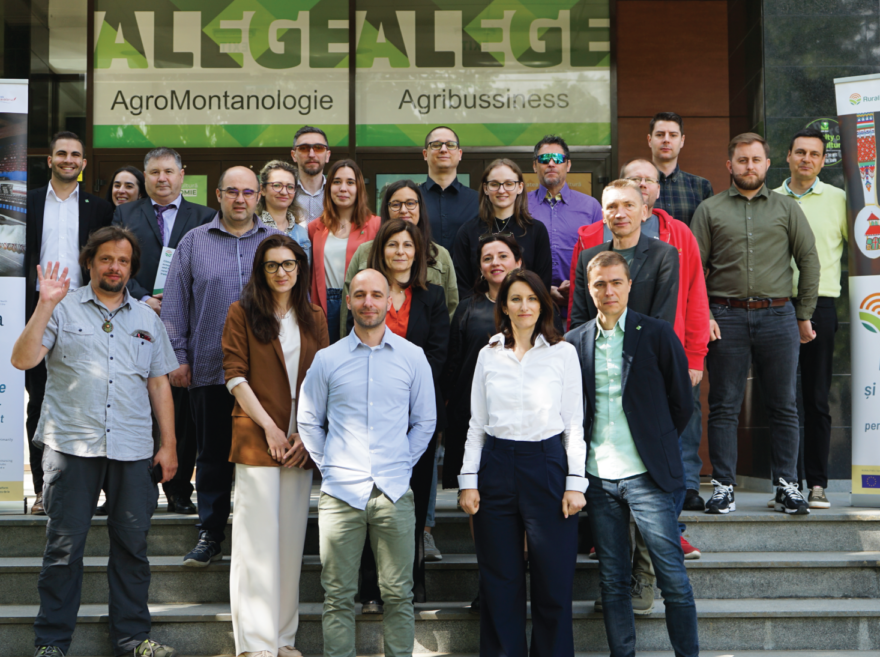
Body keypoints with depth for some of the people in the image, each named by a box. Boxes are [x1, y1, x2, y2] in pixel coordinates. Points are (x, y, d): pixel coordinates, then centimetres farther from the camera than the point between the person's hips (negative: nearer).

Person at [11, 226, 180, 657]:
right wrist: (45, 305, -16)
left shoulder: (147, 319, 15)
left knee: (132, 544, 8)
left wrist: (168, 445, 10)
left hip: (133, 450, 3)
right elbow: (23, 359, -7)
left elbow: (159, 384, 16)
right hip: (71, 445, -3)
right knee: (64, 546, 1)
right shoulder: (64, 308, 4)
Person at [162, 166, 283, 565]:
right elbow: (175, 304, 7)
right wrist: (177, 356, 0)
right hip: (209, 367, 0)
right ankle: (211, 532, 16)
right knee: (212, 453, 6)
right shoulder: (194, 242, 7)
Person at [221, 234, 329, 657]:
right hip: (257, 438, -4)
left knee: (292, 539, 7)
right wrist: (269, 427, -10)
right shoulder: (242, 312, 2)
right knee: (258, 540, -3)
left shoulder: (314, 319, 13)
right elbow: (235, 376, -4)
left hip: (300, 443, 4)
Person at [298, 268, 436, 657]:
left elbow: (425, 421, 12)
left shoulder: (412, 357, 5)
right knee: (338, 595, 5)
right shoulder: (327, 359, 5)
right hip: (340, 493, 0)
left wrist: (403, 465, 6)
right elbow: (307, 421, 12)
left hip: (394, 493, 0)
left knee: (398, 594, 4)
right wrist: (328, 466, 5)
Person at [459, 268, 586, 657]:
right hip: (496, 467, 2)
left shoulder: (563, 352, 3)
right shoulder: (488, 355, 9)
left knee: (553, 580, 0)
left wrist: (575, 482, -4)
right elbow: (476, 424, 10)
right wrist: (468, 481, 3)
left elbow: (574, 424, 3)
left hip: (547, 464, -2)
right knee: (499, 581, 7)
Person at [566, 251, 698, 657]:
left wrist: (657, 446, 7)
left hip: (645, 475, -3)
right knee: (612, 582, 9)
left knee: (673, 578, -3)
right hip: (598, 477, 3)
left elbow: (682, 403, 5)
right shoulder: (575, 342, 7)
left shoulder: (656, 334, -1)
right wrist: (581, 460, 8)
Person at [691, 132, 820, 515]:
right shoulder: (709, 210, 8)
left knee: (784, 407, 4)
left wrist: (805, 316, 6)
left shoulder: (786, 208, 11)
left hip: (778, 315, 1)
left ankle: (787, 486, 13)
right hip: (726, 317, -1)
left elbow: (809, 261, 10)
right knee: (724, 407, 2)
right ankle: (723, 487, 9)